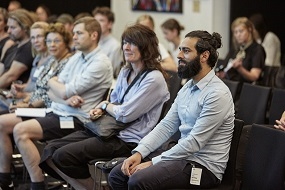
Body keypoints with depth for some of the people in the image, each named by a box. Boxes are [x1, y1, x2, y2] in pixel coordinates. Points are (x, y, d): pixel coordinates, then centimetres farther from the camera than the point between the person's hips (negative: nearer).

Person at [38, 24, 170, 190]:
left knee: (63, 156, -18)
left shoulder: (153, 79, -14)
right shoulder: (125, 73, 14)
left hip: (129, 140, -9)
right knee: (51, 150, -3)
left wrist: (105, 105, 2)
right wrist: (100, 110, 2)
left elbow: (125, 114, -17)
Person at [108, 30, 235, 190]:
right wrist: (139, 153, -7)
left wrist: (153, 163, -19)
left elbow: (194, 142, -22)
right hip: (183, 154, 8)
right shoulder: (187, 88, 11)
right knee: (118, 175, -1)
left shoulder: (217, 94, -18)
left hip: (204, 165, -8)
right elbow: (167, 125, 8)